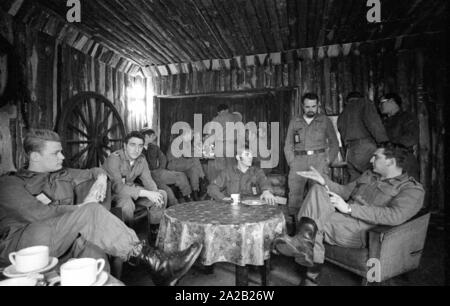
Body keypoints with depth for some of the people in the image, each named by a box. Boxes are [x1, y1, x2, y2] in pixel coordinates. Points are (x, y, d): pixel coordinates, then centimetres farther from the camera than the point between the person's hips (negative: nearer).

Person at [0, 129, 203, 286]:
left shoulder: (62, 176, 22)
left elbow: (95, 171, 28)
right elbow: (38, 214, -14)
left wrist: (101, 177, 4)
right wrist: (83, 206, -9)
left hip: (63, 241, 6)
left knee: (84, 238, -33)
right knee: (91, 212, -31)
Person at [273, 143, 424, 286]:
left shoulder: (412, 189, -4)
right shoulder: (369, 175, 21)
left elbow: (395, 216, -22)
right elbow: (345, 191, 21)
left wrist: (348, 208, -25)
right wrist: (323, 180, 1)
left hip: (362, 232, -6)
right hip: (343, 218, 7)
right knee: (318, 189, -18)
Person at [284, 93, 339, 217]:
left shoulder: (325, 120, 12)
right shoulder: (294, 122, 16)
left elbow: (334, 143, 12)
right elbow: (288, 145, 15)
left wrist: (328, 160, 1)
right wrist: (291, 162, 4)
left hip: (318, 158, -1)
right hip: (299, 160, 1)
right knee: (294, 191, -9)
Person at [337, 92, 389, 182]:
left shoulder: (341, 116, 28)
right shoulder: (364, 103, 10)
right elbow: (373, 121, -10)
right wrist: (384, 142, -15)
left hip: (350, 154, 6)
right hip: (366, 148, -6)